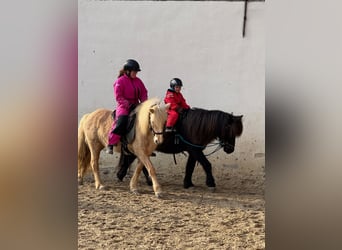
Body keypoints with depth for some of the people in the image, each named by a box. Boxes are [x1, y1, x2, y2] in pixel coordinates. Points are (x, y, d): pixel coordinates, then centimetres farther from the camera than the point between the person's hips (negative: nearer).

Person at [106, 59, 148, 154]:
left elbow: (143, 93, 15)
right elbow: (118, 97, -11)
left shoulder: (138, 81, 12)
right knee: (121, 121, -31)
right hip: (123, 107, -7)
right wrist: (128, 104, -20)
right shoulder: (120, 81, -7)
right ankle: (110, 144, -24)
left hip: (136, 106, 7)